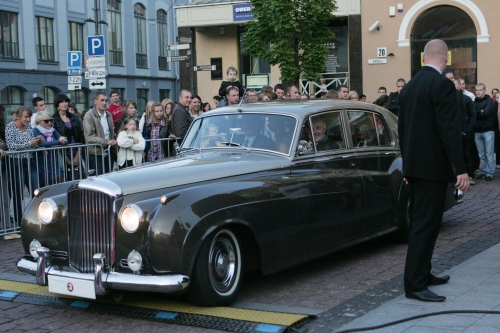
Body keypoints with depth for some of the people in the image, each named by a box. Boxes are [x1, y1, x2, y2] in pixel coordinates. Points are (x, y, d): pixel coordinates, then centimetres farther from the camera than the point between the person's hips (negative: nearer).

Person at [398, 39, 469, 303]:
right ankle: (415, 285, -5)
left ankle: (422, 273, 25)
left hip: (415, 165, 9)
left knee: (419, 222, 16)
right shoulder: (442, 85, -15)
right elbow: (450, 130, -20)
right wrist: (460, 169, -18)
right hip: (434, 166, -9)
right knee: (426, 224, -7)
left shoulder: (409, 87, 11)